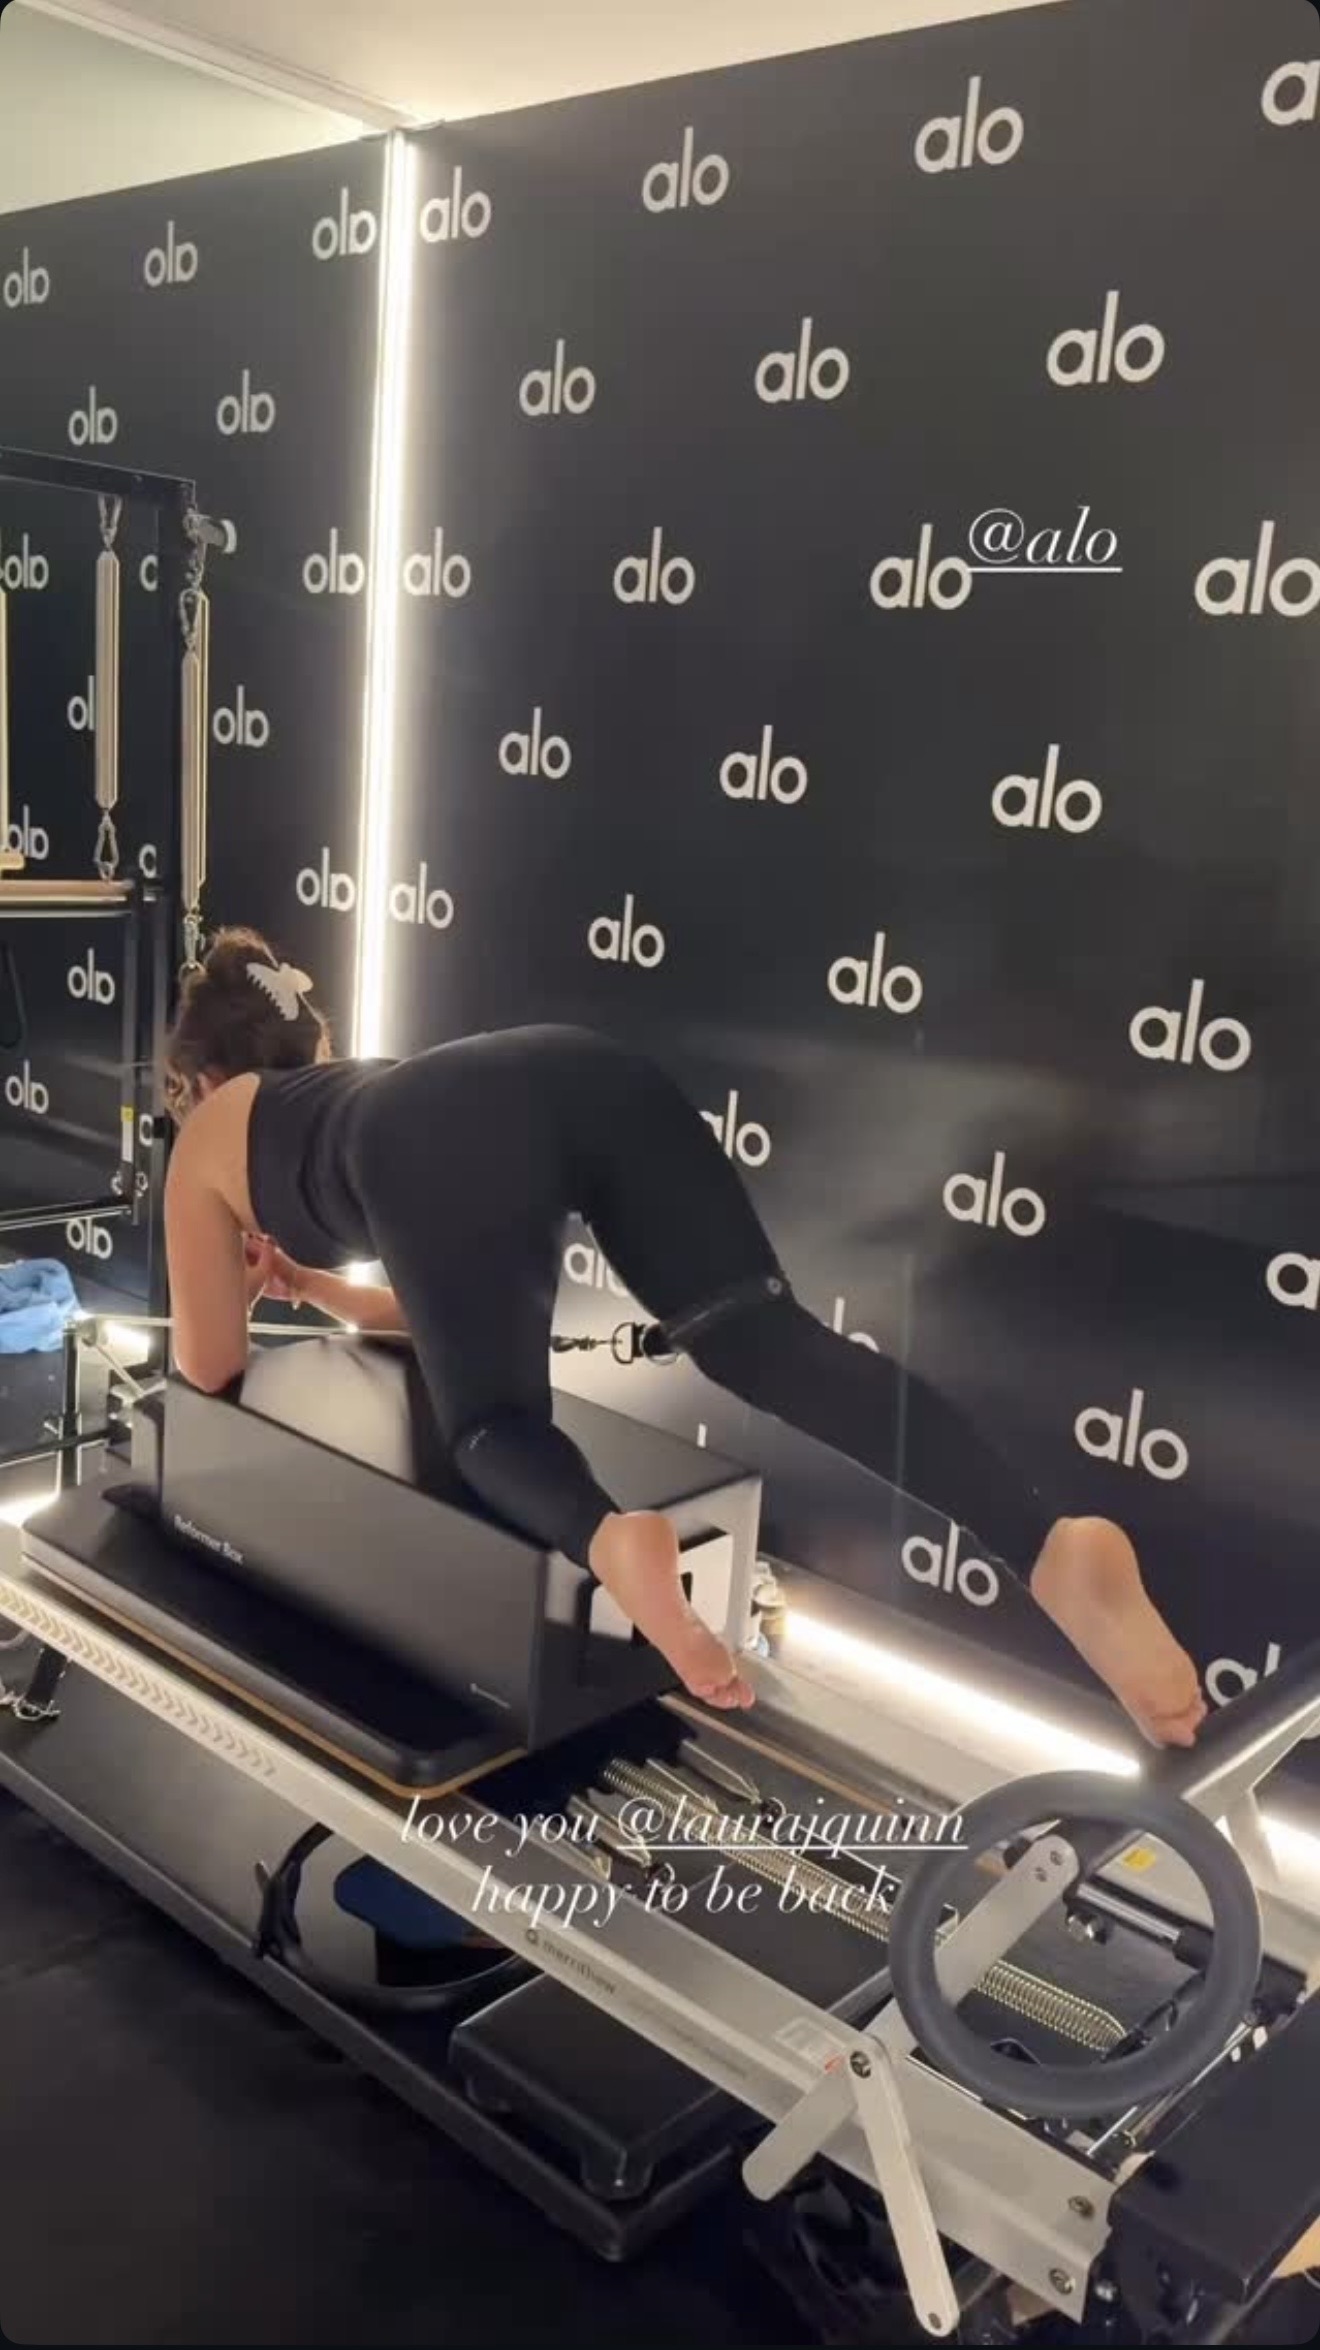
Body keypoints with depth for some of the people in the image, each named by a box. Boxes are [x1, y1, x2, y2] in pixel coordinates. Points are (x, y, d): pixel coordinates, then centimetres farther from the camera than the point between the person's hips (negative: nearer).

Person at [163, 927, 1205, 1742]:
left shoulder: (211, 1133, 36)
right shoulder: (355, 1087, 49)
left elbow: (210, 1364, 39)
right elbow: (451, 1302, 53)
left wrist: (252, 1283, 58)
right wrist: (315, 1284, 63)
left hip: (444, 1142, -4)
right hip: (588, 1069, 5)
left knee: (494, 1423, 6)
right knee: (773, 1341, -10)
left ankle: (608, 1540, -30)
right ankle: (1056, 1545, -32)